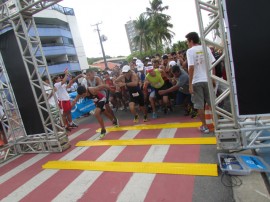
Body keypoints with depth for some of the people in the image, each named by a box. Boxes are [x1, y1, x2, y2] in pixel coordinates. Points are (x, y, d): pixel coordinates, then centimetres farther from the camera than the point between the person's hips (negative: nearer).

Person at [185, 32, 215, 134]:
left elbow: (191, 67, -15)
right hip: (207, 80, 5)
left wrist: (190, 84, -13)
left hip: (197, 81, -4)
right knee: (212, 103, 16)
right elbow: (213, 64, 4)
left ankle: (204, 126, 12)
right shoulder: (206, 49, 7)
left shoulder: (190, 51, -7)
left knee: (199, 105, 5)